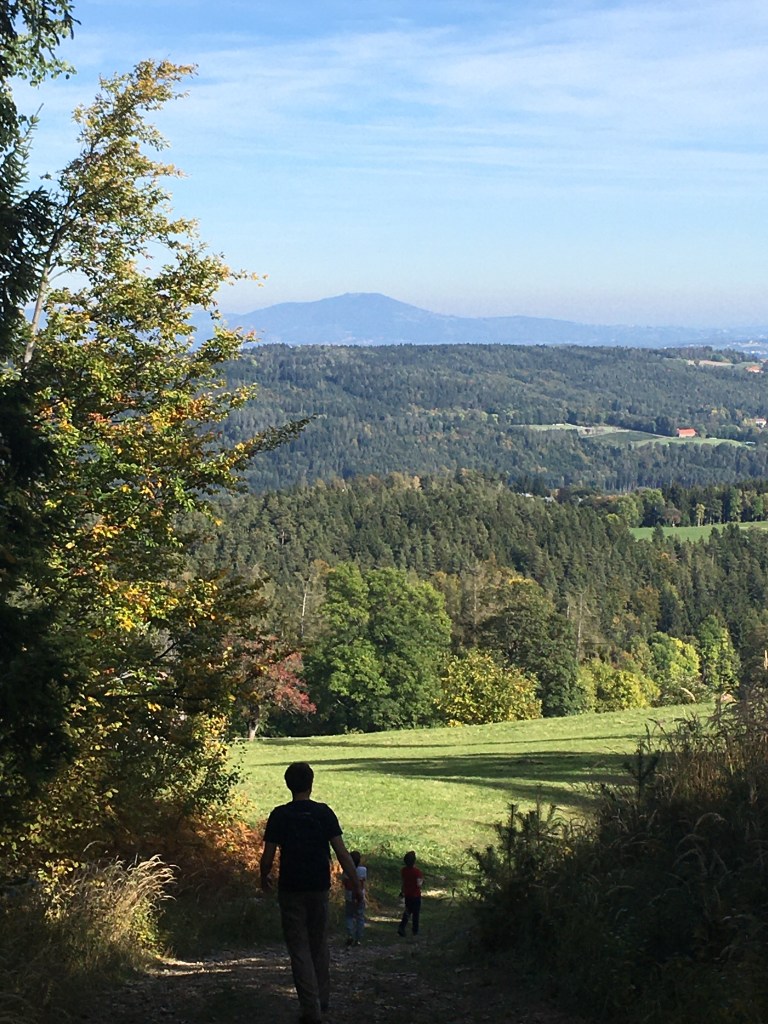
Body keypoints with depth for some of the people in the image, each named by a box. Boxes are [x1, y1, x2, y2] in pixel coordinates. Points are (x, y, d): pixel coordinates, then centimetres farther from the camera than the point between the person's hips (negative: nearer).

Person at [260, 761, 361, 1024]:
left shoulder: (280, 815, -7)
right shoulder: (324, 813, -4)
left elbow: (268, 856, -8)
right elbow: (341, 851, -8)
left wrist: (264, 878, 12)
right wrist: (355, 883, -1)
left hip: (291, 890, -2)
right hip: (319, 888, 2)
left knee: (299, 948, 2)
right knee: (319, 945, 19)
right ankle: (322, 999, 28)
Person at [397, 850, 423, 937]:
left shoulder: (403, 870, -4)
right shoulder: (416, 871, -20)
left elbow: (402, 882, 6)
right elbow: (419, 884, -23)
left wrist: (402, 891, 21)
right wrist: (422, 880, -2)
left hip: (407, 894, 4)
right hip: (416, 895, -4)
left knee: (407, 911, 19)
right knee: (416, 913, 12)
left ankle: (401, 927, 2)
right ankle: (415, 930, 21)